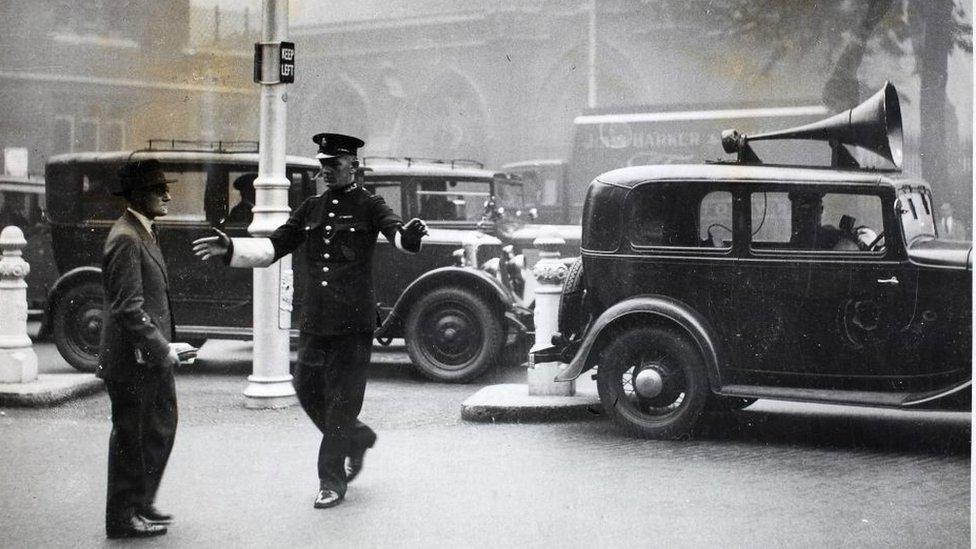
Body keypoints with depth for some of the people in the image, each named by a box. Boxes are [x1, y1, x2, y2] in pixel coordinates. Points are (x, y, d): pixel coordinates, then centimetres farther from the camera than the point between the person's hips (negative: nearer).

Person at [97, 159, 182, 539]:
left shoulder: (145, 233, 12)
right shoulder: (125, 239, -19)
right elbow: (128, 308, -24)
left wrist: (164, 347, 15)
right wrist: (163, 350, -20)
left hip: (153, 361, 10)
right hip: (131, 361, -10)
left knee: (161, 428, 18)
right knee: (130, 437, 2)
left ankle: (141, 504, 31)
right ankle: (123, 518, 14)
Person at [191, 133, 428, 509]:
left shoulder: (368, 206, -2)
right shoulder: (311, 209, 14)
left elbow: (395, 231, -21)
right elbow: (273, 247, 14)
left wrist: (409, 235, -45)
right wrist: (230, 249, 0)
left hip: (354, 322, -6)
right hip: (315, 319, 6)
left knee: (342, 400, -1)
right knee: (307, 389, 9)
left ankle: (332, 482, 8)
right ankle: (357, 438, 34)